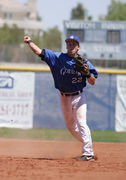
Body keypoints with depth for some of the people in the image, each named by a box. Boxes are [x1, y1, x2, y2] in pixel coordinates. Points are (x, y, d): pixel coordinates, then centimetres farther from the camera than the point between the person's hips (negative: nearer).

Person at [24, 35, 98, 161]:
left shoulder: (84, 62, -3)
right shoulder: (58, 57, 0)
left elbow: (92, 82, -3)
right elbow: (39, 52, -2)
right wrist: (29, 42, -5)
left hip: (78, 97, -4)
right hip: (64, 97, 4)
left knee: (81, 123, -18)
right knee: (70, 127, 13)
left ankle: (88, 153, -20)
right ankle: (88, 144, 33)